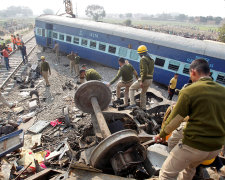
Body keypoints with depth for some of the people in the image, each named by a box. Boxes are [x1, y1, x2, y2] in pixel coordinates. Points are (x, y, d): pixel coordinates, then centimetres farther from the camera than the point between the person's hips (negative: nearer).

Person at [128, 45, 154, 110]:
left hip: (145, 79, -8)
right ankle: (143, 107, 31)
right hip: (150, 80, 8)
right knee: (143, 93, 25)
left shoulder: (143, 59, -13)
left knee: (131, 88, 8)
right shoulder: (151, 59, 16)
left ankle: (132, 103, -3)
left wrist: (142, 81, -22)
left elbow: (144, 71, -24)